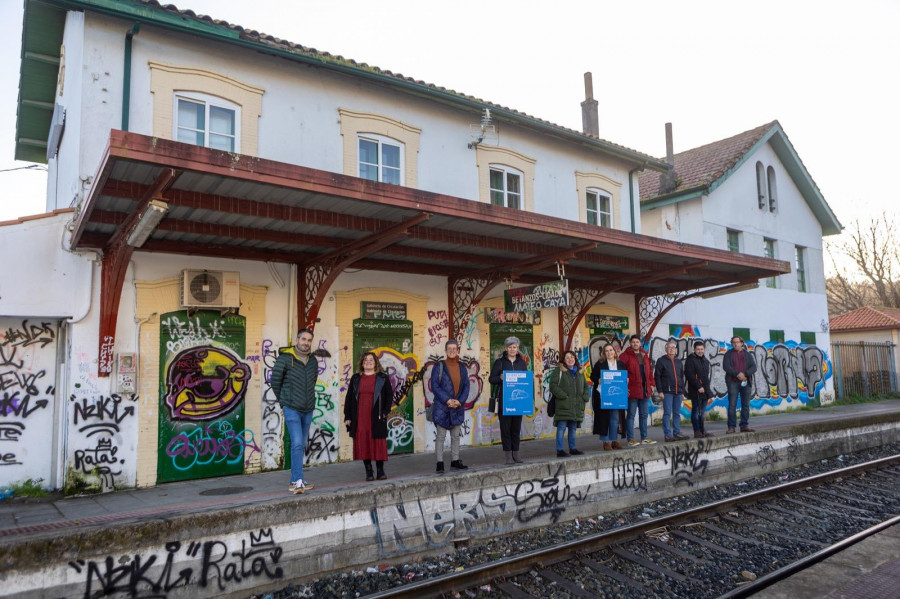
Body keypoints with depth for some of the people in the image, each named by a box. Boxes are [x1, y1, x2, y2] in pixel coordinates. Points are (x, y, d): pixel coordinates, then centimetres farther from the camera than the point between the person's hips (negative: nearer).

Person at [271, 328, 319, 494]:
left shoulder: (313, 361, 6)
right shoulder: (285, 359, -10)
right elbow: (275, 381, -2)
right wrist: (283, 401, 6)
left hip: (308, 410, 6)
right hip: (292, 409, -6)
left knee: (302, 445, 10)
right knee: (297, 443, -15)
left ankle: (295, 482, 18)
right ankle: (298, 481, -13)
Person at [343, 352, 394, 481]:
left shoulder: (382, 378, 6)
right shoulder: (355, 379, 12)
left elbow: (389, 396, 6)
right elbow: (349, 398, 11)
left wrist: (385, 412, -5)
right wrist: (347, 416, 5)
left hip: (376, 418, -2)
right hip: (360, 418, 2)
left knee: (378, 444, -1)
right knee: (363, 444, 2)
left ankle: (380, 471, 9)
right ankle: (368, 471, 11)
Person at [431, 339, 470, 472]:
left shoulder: (462, 367, 9)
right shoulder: (439, 366, -4)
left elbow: (466, 386, 7)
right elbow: (434, 386, -9)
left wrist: (460, 401, -8)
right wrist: (447, 400, -17)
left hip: (457, 407, 5)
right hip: (441, 408, -4)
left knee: (455, 436, 11)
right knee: (440, 436, -2)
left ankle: (455, 461, 20)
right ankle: (440, 463, 3)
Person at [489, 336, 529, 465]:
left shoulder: (522, 362, 14)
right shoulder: (499, 362, 3)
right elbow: (491, 379, 1)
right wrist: (500, 378, -18)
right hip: (504, 400, -3)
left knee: (516, 427, 7)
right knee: (505, 427, -2)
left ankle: (516, 453, 15)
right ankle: (508, 455, 3)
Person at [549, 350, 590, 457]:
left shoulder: (580, 371, 18)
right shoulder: (559, 370, -1)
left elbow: (586, 386, 23)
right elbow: (553, 385, -9)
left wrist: (585, 397, 6)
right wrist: (563, 396, -16)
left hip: (577, 406, 6)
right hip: (563, 405, -6)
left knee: (573, 428, 13)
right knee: (562, 428, -6)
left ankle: (572, 448, 23)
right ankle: (559, 450, -2)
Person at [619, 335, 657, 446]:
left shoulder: (645, 355, 15)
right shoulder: (625, 356, -7)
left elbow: (649, 371, 18)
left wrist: (652, 384, 12)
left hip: (645, 390, 7)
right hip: (632, 390, -7)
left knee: (644, 415, 14)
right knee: (631, 415, -1)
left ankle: (644, 438, 23)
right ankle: (630, 439, 3)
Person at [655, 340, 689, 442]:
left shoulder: (679, 362, 17)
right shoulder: (661, 361, 0)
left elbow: (682, 377, 22)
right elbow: (657, 376, -5)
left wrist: (682, 391, 16)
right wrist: (660, 391, -11)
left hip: (678, 392, 6)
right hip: (667, 392, -6)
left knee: (677, 413, 9)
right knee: (667, 413, -6)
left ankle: (677, 433, 15)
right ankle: (668, 434, -4)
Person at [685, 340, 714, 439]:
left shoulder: (705, 360, 18)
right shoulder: (690, 360, -7)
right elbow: (690, 375, -15)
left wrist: (706, 387, 13)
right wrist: (698, 386, -18)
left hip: (704, 390, 8)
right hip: (695, 391, -8)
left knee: (703, 412, 12)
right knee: (696, 411, -5)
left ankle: (703, 431, 17)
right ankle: (697, 432, -2)